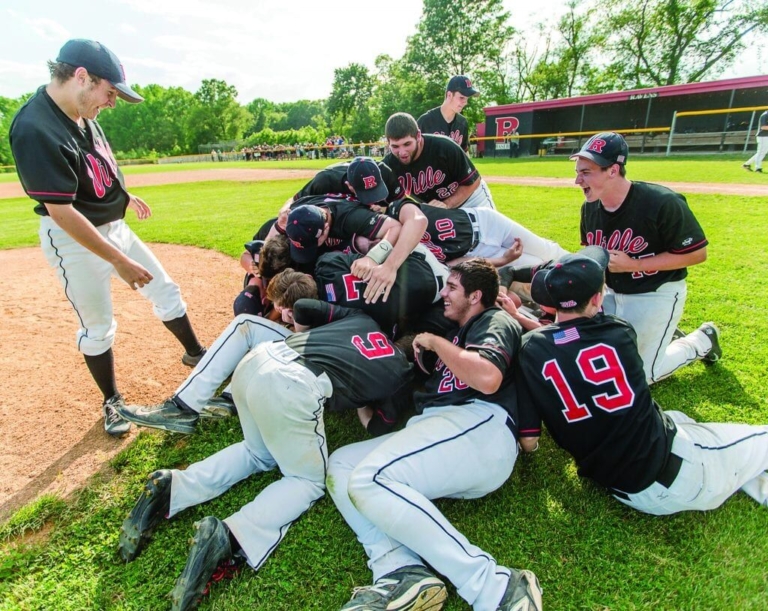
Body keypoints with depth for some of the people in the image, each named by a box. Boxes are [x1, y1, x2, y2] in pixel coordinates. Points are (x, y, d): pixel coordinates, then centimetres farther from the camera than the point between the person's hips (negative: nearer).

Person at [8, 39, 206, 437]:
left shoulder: (81, 113, -2)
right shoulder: (36, 129, -26)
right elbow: (60, 211, -27)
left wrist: (125, 196, 27)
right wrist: (119, 260, -26)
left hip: (113, 226, 8)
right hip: (74, 240, -8)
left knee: (166, 291, 13)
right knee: (97, 328, 5)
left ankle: (195, 354, 34)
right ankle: (112, 401, 27)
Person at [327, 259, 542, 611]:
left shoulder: (495, 321, 7)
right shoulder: (457, 334, 35)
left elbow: (488, 378, -16)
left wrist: (435, 342, -4)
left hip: (480, 423, -9)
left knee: (369, 478, -28)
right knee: (340, 465, -2)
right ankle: (401, 573, -23)